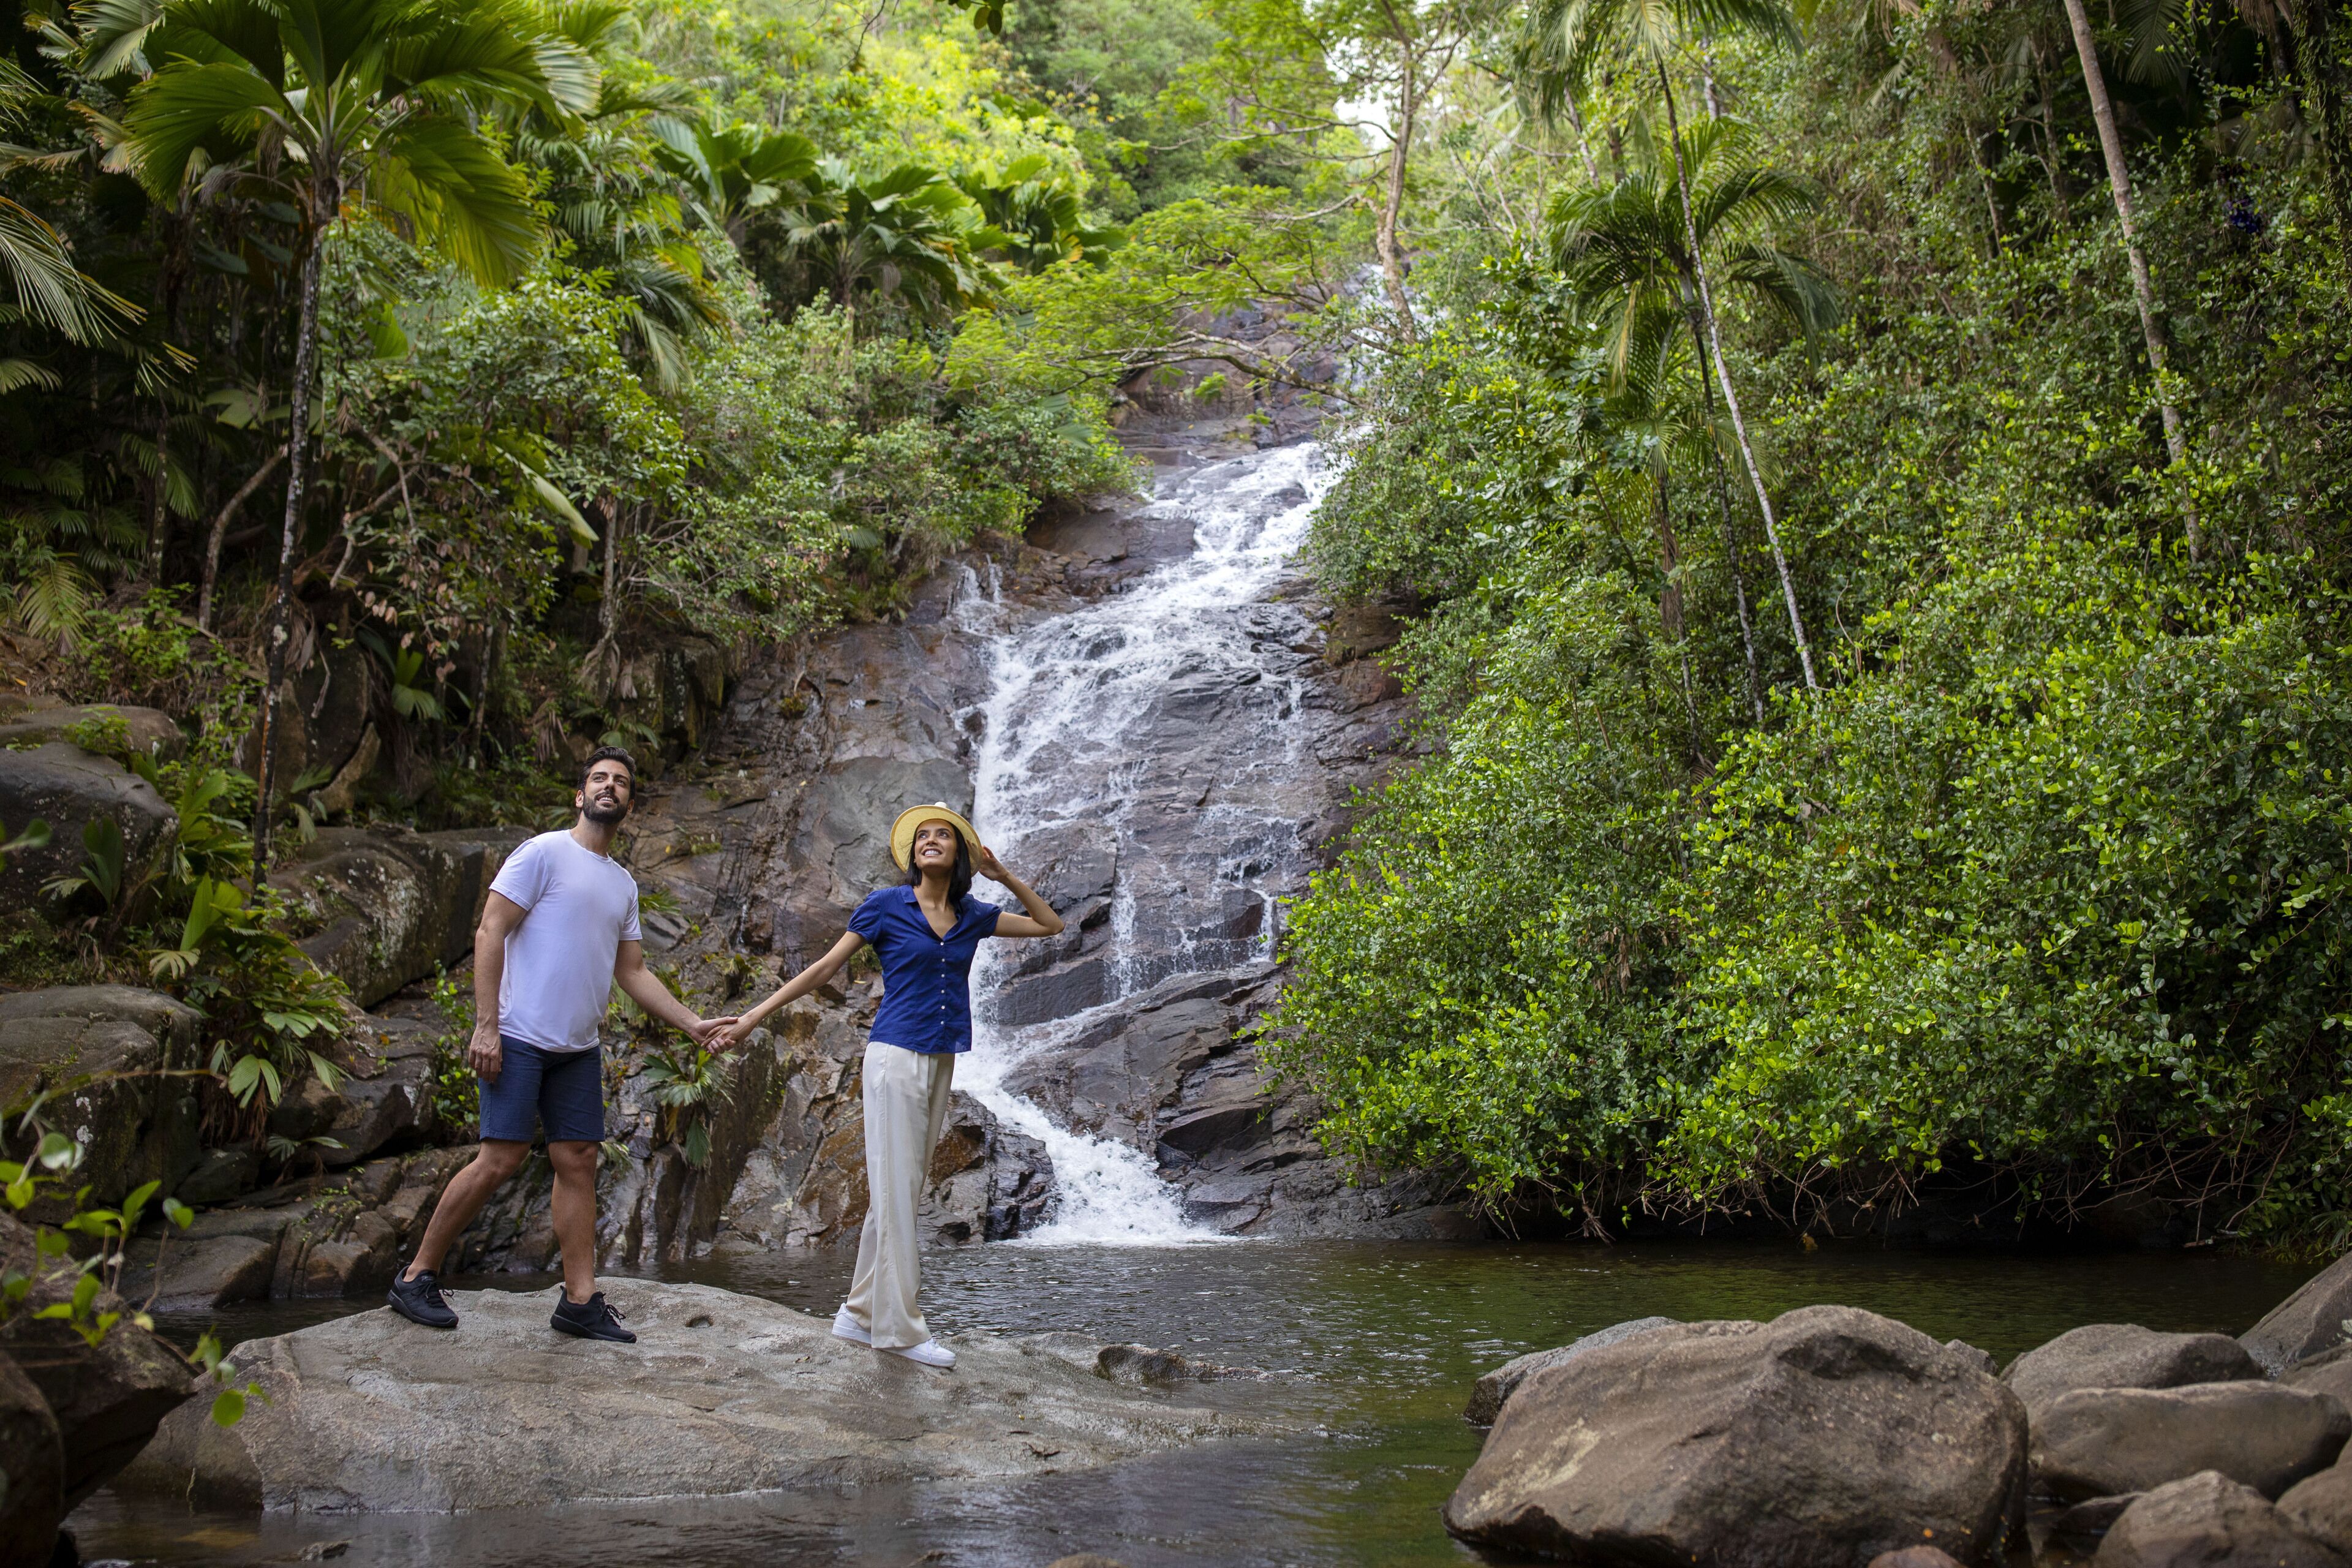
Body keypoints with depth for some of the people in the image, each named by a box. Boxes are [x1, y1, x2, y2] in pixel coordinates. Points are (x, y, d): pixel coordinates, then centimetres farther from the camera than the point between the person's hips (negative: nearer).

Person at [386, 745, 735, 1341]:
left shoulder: (624, 884, 16)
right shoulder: (545, 852, -5)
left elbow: (633, 973, 20)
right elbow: (490, 933, -9)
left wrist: (693, 1024, 11)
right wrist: (486, 1026, -16)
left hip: (579, 1049, 7)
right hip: (521, 1040, -7)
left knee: (578, 1164, 5)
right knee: (501, 1160, -10)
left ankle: (580, 1301, 9)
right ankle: (417, 1277, 4)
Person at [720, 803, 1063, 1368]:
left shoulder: (973, 916, 10)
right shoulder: (885, 906, -3)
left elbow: (1050, 925, 17)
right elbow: (824, 968, 0)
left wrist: (1005, 876, 5)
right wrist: (753, 1018, -3)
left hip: (940, 1064, 6)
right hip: (897, 1059, -6)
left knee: (903, 1192, 8)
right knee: (895, 1189, -6)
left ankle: (860, 1313, 16)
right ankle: (900, 1327, -2)